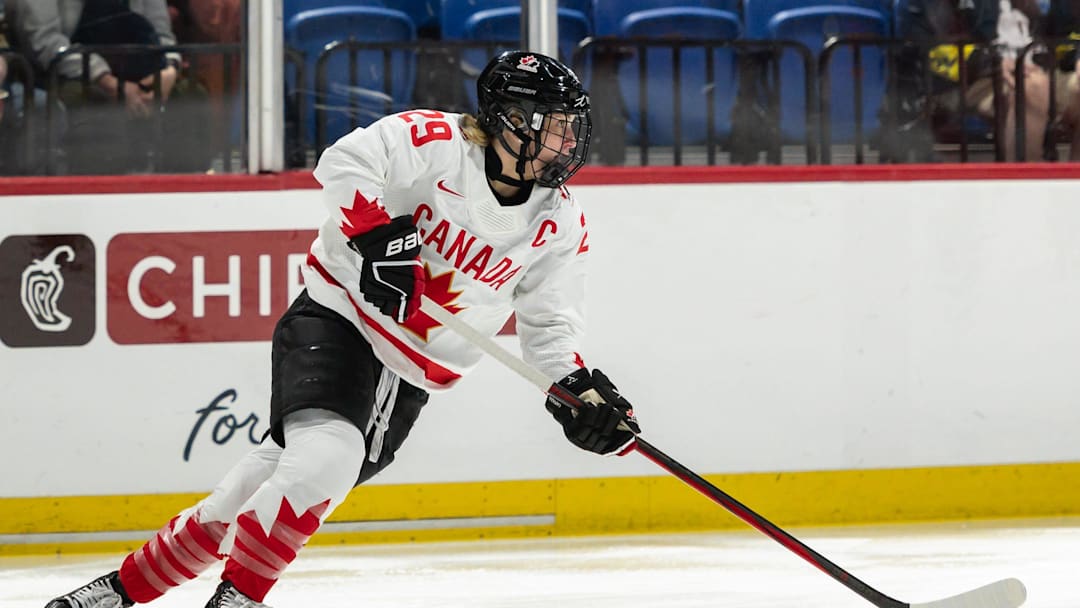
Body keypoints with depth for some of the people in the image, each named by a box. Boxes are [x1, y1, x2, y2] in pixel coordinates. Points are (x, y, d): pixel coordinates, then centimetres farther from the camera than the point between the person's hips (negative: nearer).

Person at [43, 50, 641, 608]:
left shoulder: (560, 223, 1)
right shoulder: (433, 139, -13)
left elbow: (548, 324, 6)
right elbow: (345, 164, -19)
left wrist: (581, 389, -10)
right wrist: (377, 233, -33)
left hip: (409, 373, 5)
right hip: (336, 317, -5)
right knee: (325, 453, -28)